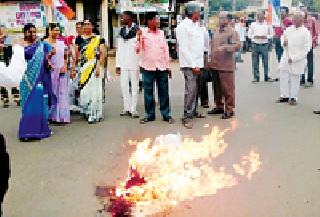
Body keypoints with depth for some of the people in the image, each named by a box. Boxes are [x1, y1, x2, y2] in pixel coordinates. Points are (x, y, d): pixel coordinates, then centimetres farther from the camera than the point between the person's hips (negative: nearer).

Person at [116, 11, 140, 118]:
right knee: (124, 86, 6)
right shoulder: (121, 31, 12)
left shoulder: (137, 30, -5)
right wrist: (117, 65, 9)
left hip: (134, 64, -5)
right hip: (123, 64, 5)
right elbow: (119, 50, 13)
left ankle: (133, 109, 7)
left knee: (134, 87, 2)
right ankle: (127, 108, 14)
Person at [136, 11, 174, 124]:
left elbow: (166, 50, 14)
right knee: (148, 92, 5)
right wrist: (139, 38, -16)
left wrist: (168, 66, 13)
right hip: (148, 67, -2)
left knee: (164, 92, 4)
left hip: (162, 68, 2)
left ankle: (166, 114, 10)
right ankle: (149, 115, 14)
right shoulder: (143, 32, 0)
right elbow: (137, 50, -2)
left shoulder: (161, 33, 9)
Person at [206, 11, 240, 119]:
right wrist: (211, 60, 20)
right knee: (217, 88, 14)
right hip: (215, 65, 7)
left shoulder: (232, 32, -4)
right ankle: (219, 107, 27)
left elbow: (237, 46, -15)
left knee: (227, 89, -4)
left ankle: (229, 110, 4)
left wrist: (225, 47, -27)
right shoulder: (216, 32, 18)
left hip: (226, 66, -7)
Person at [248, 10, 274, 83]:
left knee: (266, 62, 3)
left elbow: (271, 35, 6)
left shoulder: (267, 25, 4)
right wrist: (255, 36, -12)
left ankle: (266, 76, 13)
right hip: (255, 45, 1)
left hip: (264, 45, -1)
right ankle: (256, 77, 13)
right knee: (255, 62, 4)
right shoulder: (253, 24, 6)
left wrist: (265, 37, -12)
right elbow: (249, 35, 6)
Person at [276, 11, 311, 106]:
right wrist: (283, 43, -4)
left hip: (297, 60, -5)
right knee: (283, 76, 7)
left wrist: (294, 58, -16)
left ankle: (293, 97, 17)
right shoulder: (288, 29, 5)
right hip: (286, 56, 5)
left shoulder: (305, 32, -10)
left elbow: (306, 49, -12)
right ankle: (284, 96, 20)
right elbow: (283, 37, 22)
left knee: (295, 78, 3)